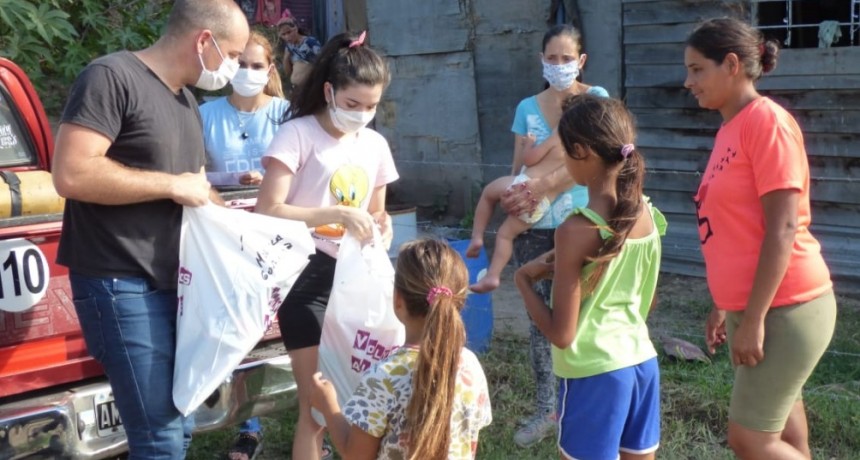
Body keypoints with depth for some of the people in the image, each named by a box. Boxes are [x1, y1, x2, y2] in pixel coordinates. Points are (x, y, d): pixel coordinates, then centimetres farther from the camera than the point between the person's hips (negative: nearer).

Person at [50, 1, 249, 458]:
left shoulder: (185, 100, 16)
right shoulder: (111, 76, -12)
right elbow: (71, 174, -23)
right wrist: (172, 185, -16)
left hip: (173, 281, 9)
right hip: (122, 284, -9)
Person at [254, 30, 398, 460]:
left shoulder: (375, 145, 9)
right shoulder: (297, 134, -10)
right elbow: (267, 212, -17)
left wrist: (381, 224, -3)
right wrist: (337, 214, -26)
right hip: (310, 278, -6)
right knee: (317, 406, -2)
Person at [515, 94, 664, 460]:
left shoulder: (577, 230, -21)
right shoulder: (647, 214, 0)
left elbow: (561, 334, -18)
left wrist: (524, 280, -4)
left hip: (594, 372, -7)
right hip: (641, 361, 7)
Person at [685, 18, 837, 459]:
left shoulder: (767, 120, -15)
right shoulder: (731, 127, 12)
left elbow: (782, 229, -20)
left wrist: (752, 320, -21)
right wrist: (724, 307, 19)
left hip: (784, 308, -9)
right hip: (757, 308, 9)